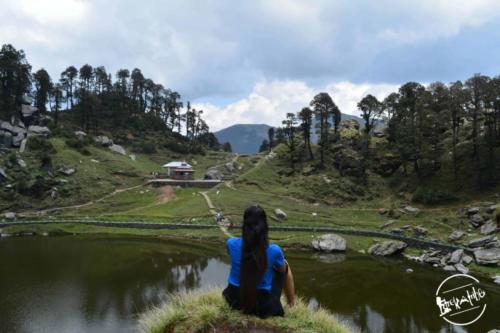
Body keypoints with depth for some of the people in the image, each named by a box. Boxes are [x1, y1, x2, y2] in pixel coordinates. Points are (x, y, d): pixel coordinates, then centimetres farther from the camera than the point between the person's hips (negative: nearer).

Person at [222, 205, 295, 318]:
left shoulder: (232, 243, -15)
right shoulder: (273, 250, -20)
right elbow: (283, 269, 3)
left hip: (234, 301, 2)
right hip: (263, 306, -2)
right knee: (285, 267, 21)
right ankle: (291, 305, 30)